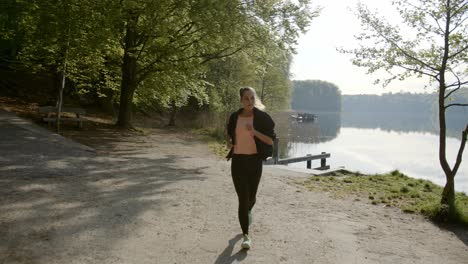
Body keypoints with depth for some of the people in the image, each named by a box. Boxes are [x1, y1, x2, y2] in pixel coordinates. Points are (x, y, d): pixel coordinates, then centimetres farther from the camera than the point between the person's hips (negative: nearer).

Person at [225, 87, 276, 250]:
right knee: (242, 198, -5)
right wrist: (228, 141, 4)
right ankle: (246, 236, 2)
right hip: (238, 160, 1)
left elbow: (271, 140, -8)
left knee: (251, 196, 12)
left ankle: (248, 211, 50)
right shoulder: (234, 117, 3)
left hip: (255, 160, -1)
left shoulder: (262, 117, -6)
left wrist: (254, 132, -23)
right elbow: (229, 130, 25)